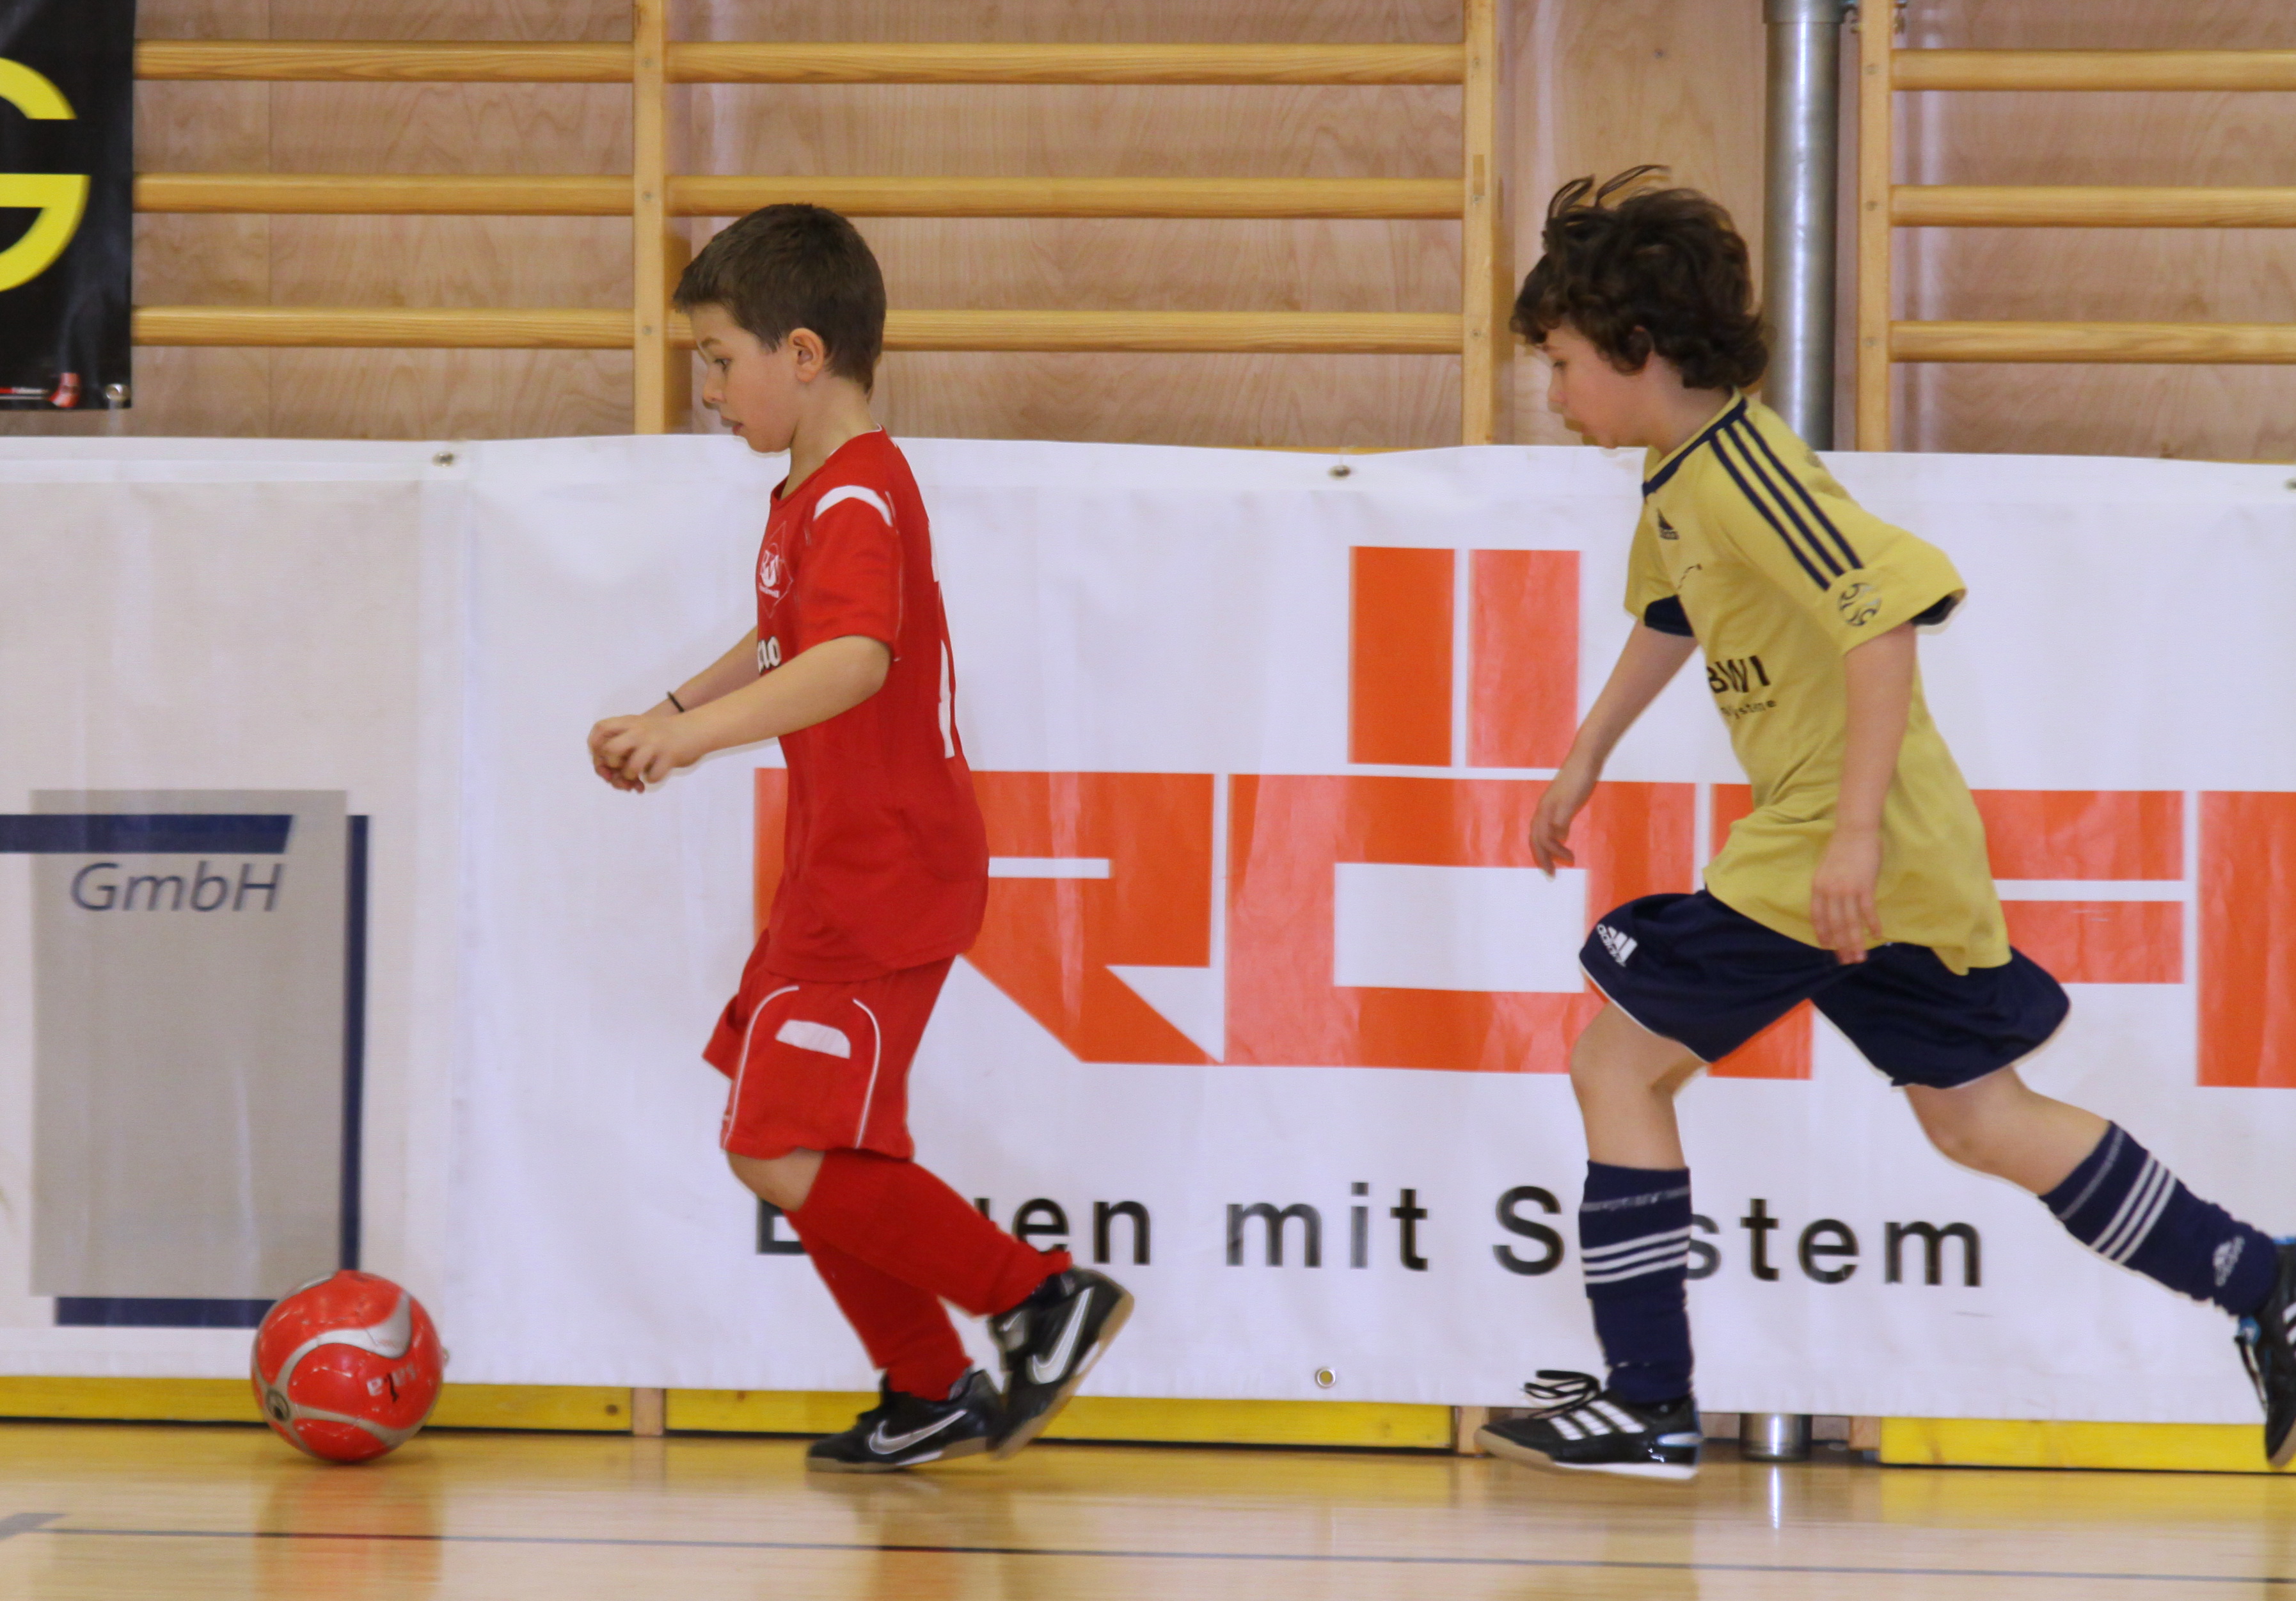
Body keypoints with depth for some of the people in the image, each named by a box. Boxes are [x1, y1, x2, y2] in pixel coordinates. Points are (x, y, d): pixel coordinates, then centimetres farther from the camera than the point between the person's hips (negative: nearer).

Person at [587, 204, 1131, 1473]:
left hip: (884, 881, -11)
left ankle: (1042, 1298, -6)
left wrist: (701, 731, -49)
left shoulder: (856, 500, -19)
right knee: (788, 1152, 13)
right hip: (838, 872, 11)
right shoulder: (810, 494, 15)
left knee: (789, 1160, -15)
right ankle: (932, 1398, 22)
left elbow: (855, 659, -39)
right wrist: (676, 709, 32)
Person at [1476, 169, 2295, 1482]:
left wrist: (1855, 831, -29)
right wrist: (1586, 761, 34)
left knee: (1620, 1059, -3)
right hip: (1916, 855, 10)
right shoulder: (1675, 474, 10)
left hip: (1852, 849, -10)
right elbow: (1671, 618, 30)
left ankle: (1648, 1402, -1)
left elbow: (1887, 617, -27)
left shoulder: (1745, 472, -20)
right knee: (1979, 1121, 16)